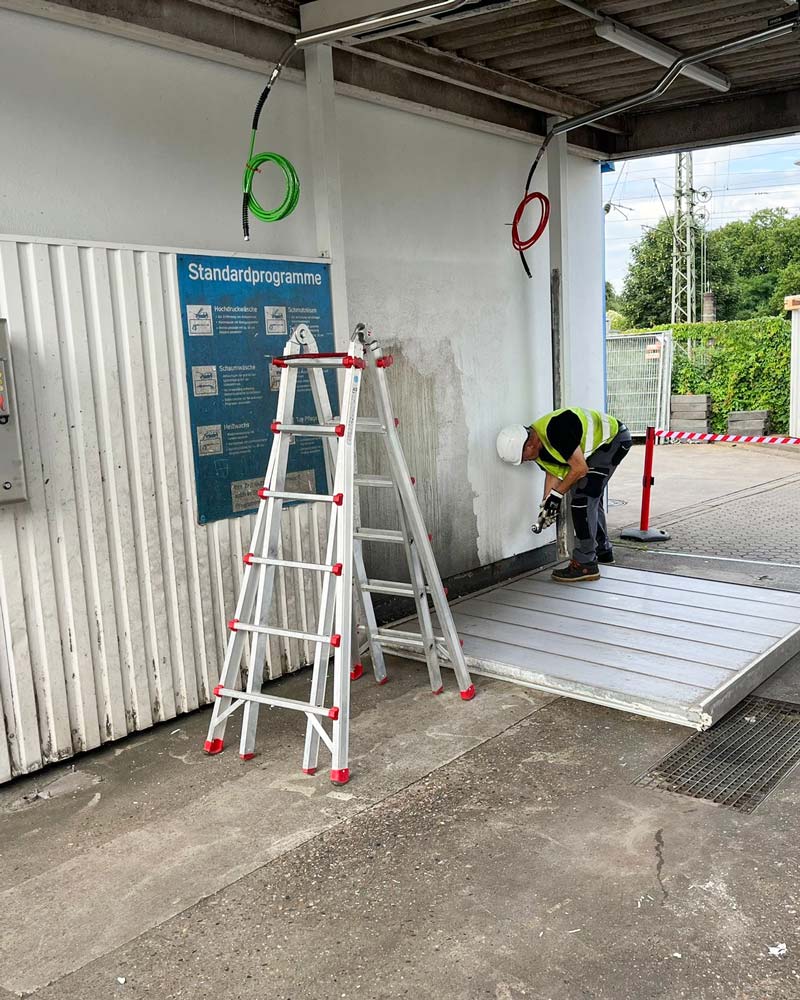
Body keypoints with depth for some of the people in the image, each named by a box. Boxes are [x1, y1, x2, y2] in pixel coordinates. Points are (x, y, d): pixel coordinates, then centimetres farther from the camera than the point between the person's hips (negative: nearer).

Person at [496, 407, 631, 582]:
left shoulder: (556, 431, -33)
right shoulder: (539, 446, -5)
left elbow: (580, 469, -27)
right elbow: (553, 472, 9)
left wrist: (557, 494, -16)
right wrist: (547, 504, 1)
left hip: (614, 439, -10)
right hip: (601, 444, 10)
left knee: (582, 498, -14)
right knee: (592, 497, 20)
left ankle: (585, 564, -11)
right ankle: (603, 551, 38)